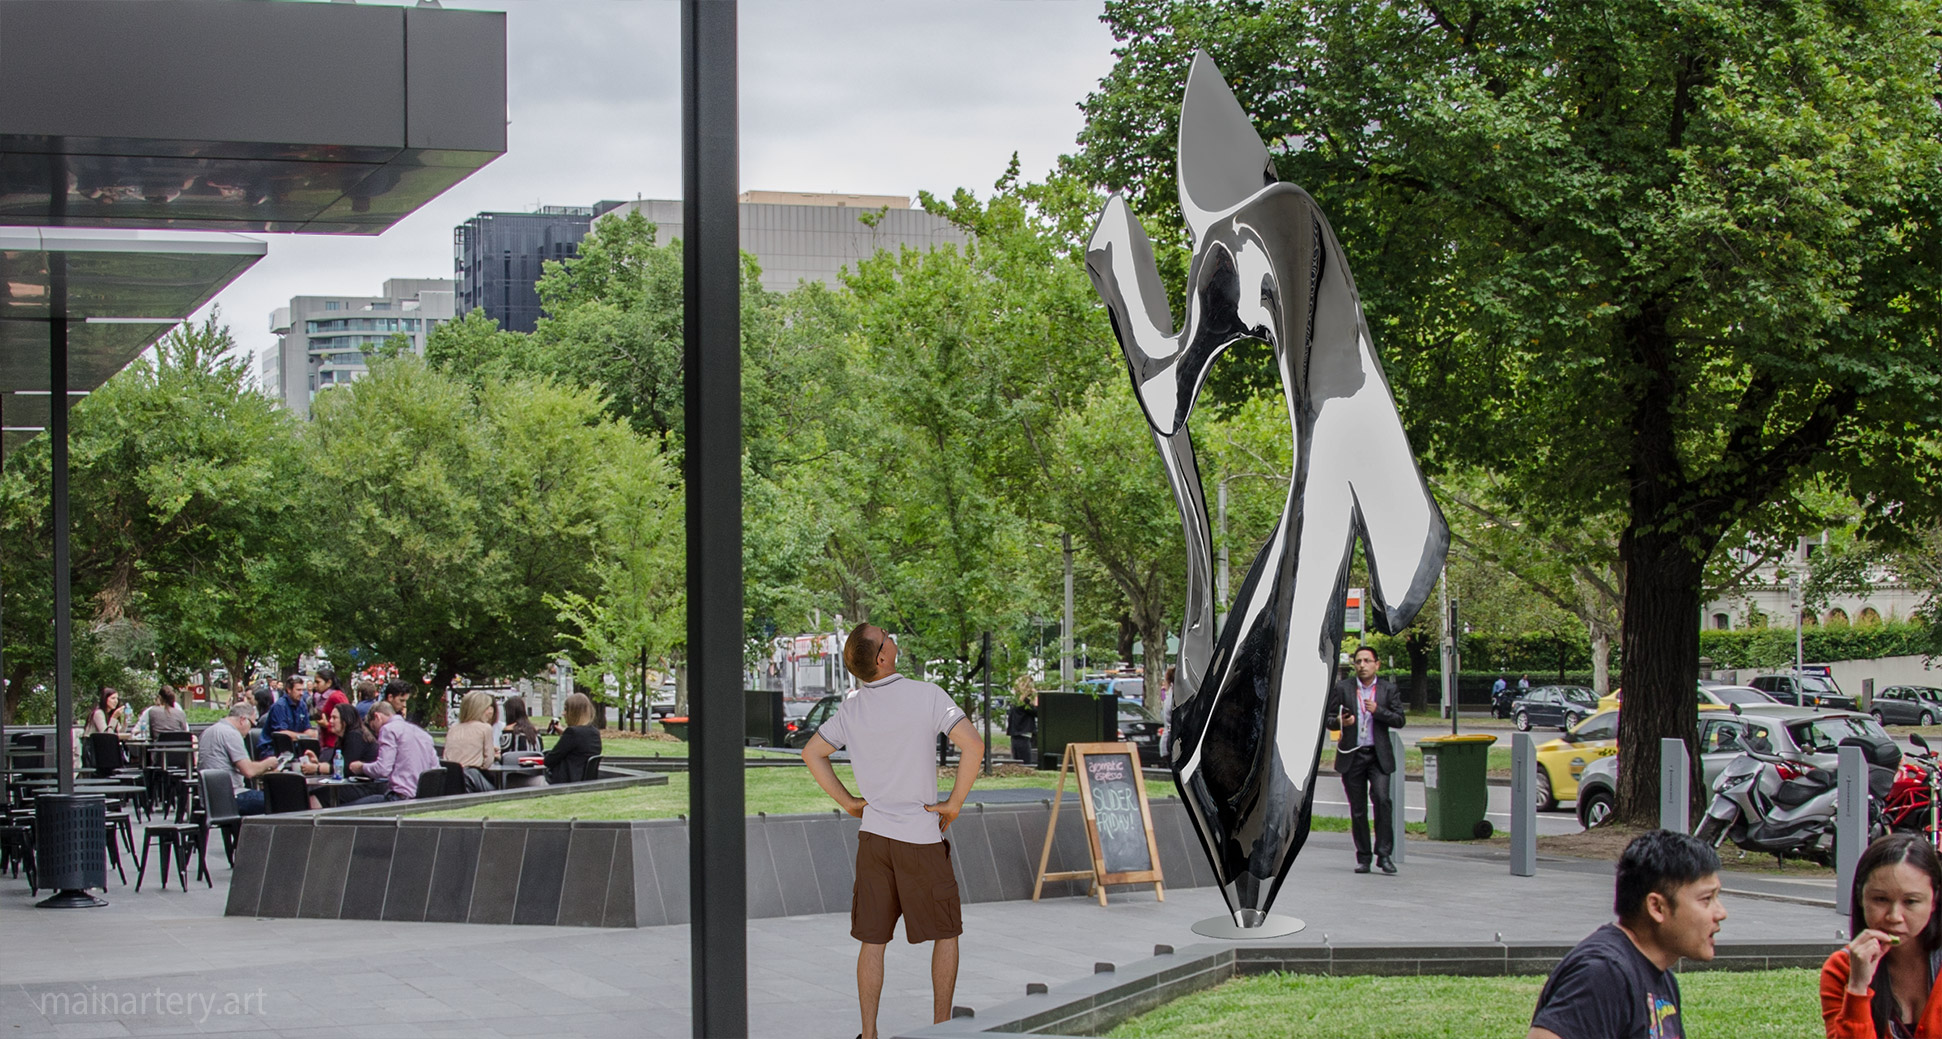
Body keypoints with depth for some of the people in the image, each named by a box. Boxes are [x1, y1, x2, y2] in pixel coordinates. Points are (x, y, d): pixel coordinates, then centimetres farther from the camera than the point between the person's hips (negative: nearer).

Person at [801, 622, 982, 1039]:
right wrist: (954, 804, -9)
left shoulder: (851, 709, 3)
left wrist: (847, 801, 15)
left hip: (873, 833, 4)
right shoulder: (927, 696, -12)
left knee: (872, 939, 9)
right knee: (945, 932, 11)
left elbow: (812, 753, 13)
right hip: (921, 837, -4)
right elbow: (973, 745, -20)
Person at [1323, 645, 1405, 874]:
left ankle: (1384, 854, -12)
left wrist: (1378, 711, -16)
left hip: (1379, 756, -1)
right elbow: (1327, 717, 8)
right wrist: (1340, 722, -15)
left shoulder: (1388, 689, 6)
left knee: (1381, 799, -18)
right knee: (1357, 809, 3)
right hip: (1352, 755, 1)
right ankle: (1363, 857, 12)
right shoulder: (1342, 688, 6)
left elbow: (1399, 720, 0)